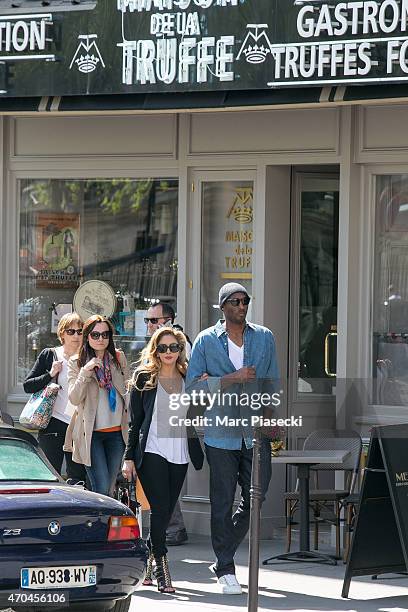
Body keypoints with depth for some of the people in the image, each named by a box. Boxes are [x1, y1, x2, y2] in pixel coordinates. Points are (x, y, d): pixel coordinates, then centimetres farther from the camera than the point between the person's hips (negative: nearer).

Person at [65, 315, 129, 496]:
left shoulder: (118, 358, 8)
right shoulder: (76, 363, 0)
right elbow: (74, 398, -10)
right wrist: (85, 371, -22)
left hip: (116, 432, 4)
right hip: (91, 432, -4)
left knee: (109, 490, 8)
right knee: (101, 489, -13)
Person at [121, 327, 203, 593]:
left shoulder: (188, 379, 12)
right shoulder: (144, 378, 3)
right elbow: (135, 420, 3)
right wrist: (129, 457, -1)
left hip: (179, 454, 4)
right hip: (152, 451, -4)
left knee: (166, 512, 5)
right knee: (160, 509, -13)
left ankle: (150, 566, 18)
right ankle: (162, 570, -13)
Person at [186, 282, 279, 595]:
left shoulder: (264, 337, 10)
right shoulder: (206, 341, 2)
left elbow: (272, 382, 16)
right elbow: (192, 385, -3)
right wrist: (231, 379, -13)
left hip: (256, 431, 3)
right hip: (221, 433, -3)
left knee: (256, 498, 4)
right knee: (222, 503, -1)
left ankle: (224, 556, 24)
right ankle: (225, 569, 6)